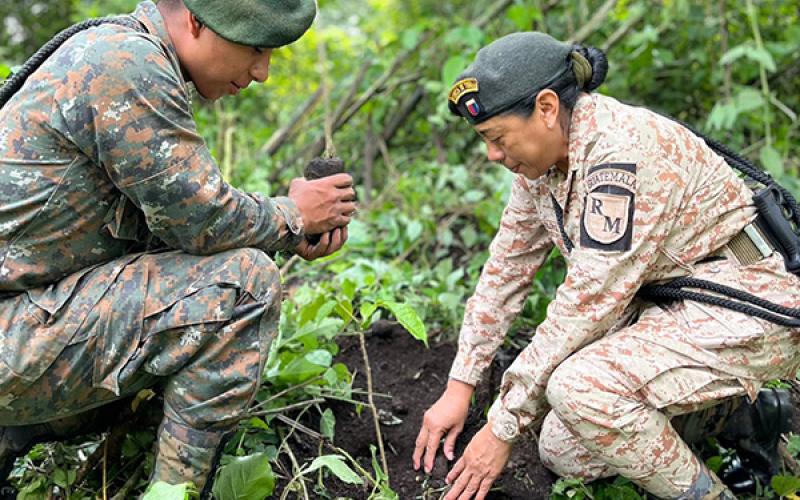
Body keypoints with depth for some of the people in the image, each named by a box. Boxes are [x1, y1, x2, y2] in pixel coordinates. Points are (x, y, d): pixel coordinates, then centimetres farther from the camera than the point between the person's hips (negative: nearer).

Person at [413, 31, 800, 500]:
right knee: (563, 454, 4)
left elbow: (587, 304, -27)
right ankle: (741, 419, 18)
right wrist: (459, 387, 4)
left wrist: (503, 428, -20)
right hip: (668, 305, 10)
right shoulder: (542, 162, 1)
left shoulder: (623, 150, -27)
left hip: (747, 307, -9)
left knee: (578, 386, -31)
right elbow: (506, 271, 8)